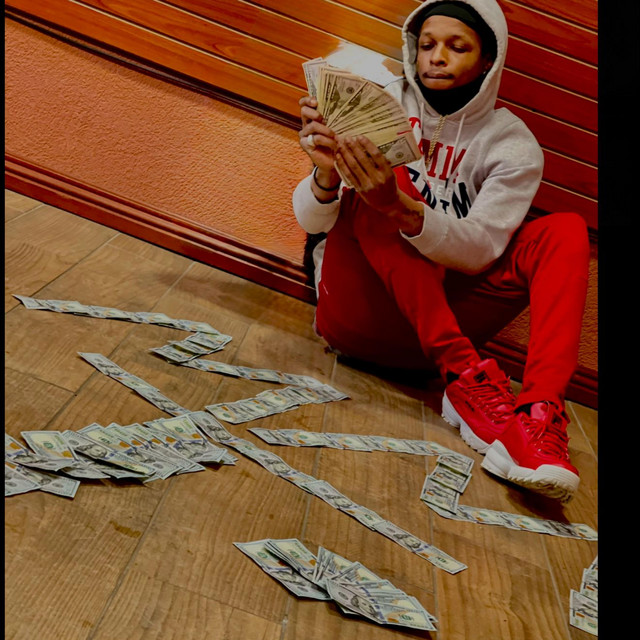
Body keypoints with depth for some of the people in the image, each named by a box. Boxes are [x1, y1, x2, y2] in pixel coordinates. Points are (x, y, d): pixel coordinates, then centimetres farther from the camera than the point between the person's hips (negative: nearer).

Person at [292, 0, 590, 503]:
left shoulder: (513, 144, 3)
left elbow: (479, 251, -13)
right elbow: (311, 222, -6)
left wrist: (404, 210, -32)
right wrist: (325, 177, -30)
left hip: (436, 326, 1)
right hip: (356, 313, 0)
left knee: (566, 232, -14)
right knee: (371, 193, -24)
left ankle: (541, 415, -35)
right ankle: (464, 376, -33)